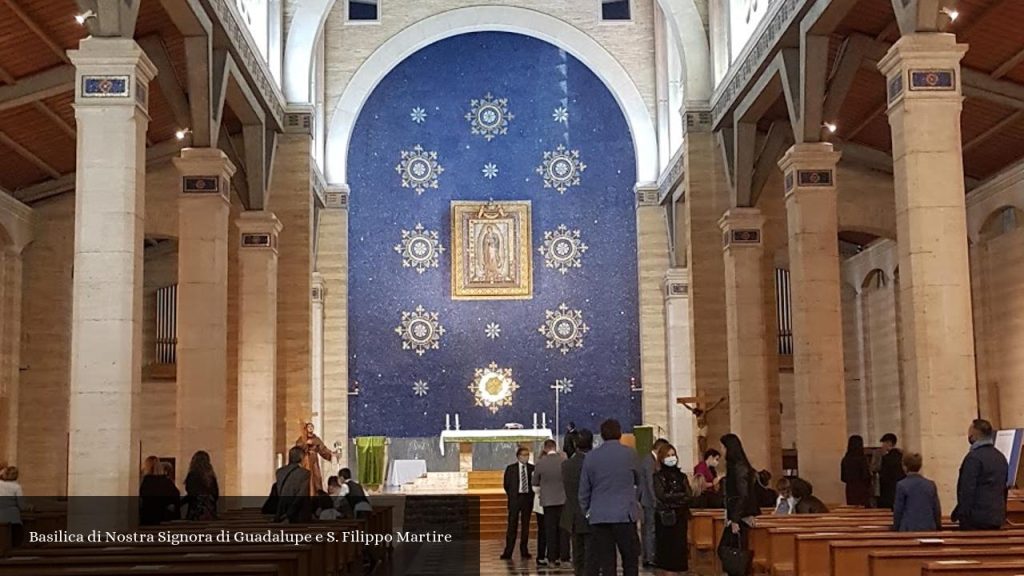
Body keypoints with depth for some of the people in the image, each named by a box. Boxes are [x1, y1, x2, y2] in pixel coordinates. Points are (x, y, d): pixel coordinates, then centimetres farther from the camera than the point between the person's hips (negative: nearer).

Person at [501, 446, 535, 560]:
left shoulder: (532, 468, 3)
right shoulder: (511, 468, 1)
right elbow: (506, 484, 6)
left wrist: (531, 495, -2)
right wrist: (511, 495, 4)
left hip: (527, 498, 2)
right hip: (515, 498, -1)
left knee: (525, 525, 6)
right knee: (512, 526, -2)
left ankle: (524, 551, 14)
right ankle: (508, 552, 0)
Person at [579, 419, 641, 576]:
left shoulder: (591, 457, 5)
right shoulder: (629, 453, 0)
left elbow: (584, 491, 8)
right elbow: (638, 480, 16)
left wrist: (587, 510, 21)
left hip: (599, 516, 3)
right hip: (624, 514, -2)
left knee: (605, 562, 4)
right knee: (630, 559, 5)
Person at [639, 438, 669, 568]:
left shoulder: (645, 459, 13)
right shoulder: (650, 462, -17)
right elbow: (651, 484, -20)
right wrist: (655, 502, -17)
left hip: (644, 500, 10)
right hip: (650, 501, -10)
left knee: (646, 529, 13)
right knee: (650, 530, -6)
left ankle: (647, 557, 19)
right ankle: (650, 558, -3)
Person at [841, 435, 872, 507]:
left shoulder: (845, 460, 3)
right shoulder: (862, 459, -13)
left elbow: (842, 478, 8)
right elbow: (866, 476, -12)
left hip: (850, 490, 5)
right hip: (862, 490, -5)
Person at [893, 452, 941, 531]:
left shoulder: (902, 485, -7)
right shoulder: (930, 484, 4)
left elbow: (898, 510, -3)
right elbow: (937, 510, 9)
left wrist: (895, 529, 8)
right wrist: (938, 527, 20)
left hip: (909, 529, -4)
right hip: (928, 529, 4)